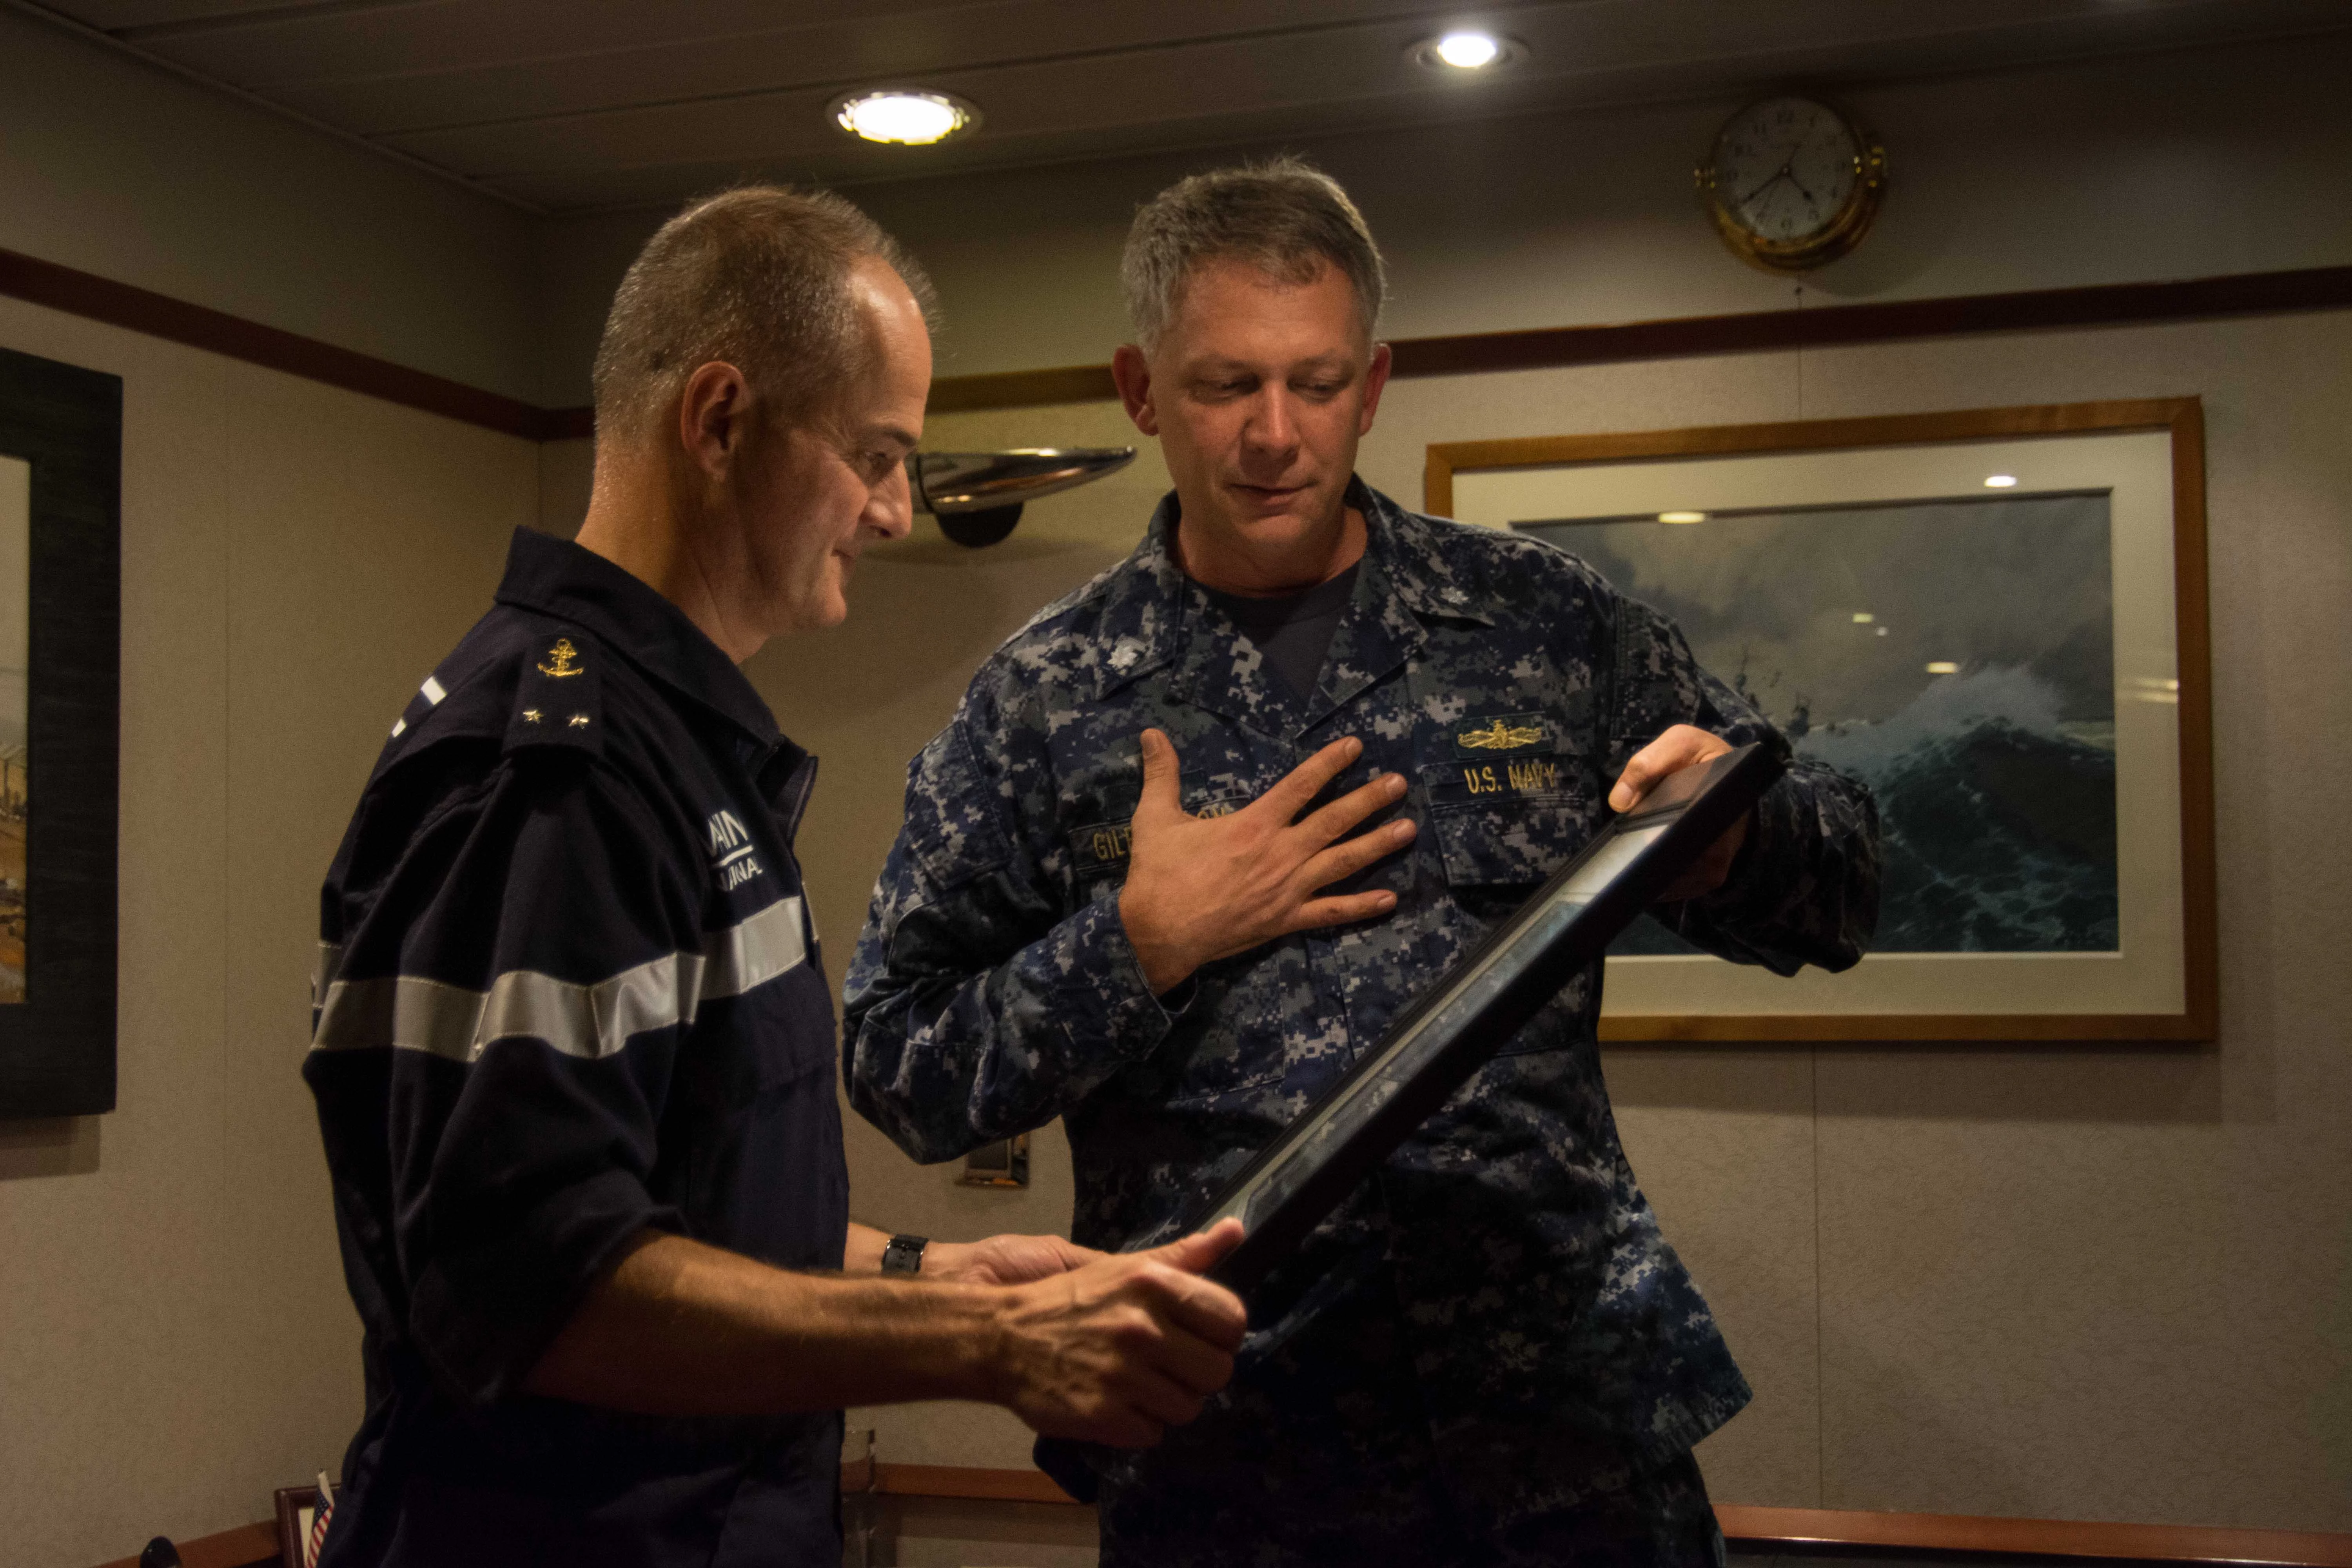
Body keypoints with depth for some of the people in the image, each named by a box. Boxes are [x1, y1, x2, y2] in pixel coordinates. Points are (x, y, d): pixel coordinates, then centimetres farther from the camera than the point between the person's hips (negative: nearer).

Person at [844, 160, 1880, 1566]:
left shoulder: (1550, 619, 2)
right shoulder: (1044, 698, 0)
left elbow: (1841, 897, 7)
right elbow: (901, 1078, 0)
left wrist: (1729, 842, -14)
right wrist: (1138, 945, -13)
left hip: (1568, 1410, 1)